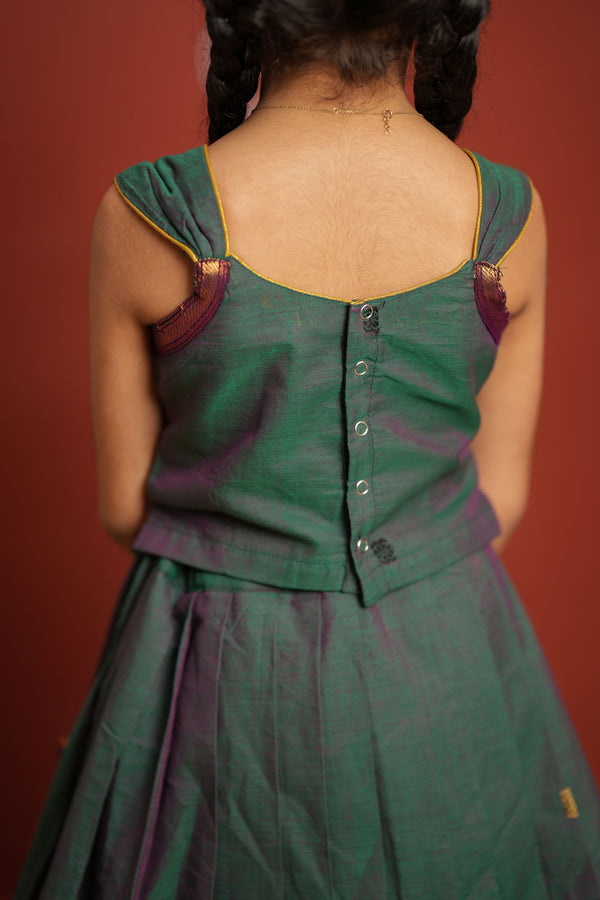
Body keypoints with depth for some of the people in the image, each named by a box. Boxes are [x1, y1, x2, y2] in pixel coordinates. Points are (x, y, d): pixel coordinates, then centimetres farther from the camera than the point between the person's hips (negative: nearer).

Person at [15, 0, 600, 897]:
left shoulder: (147, 215, -17)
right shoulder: (509, 213, -10)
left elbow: (127, 505, -6)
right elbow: (500, 498, -1)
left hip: (225, 683, -1)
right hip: (451, 667, 2)